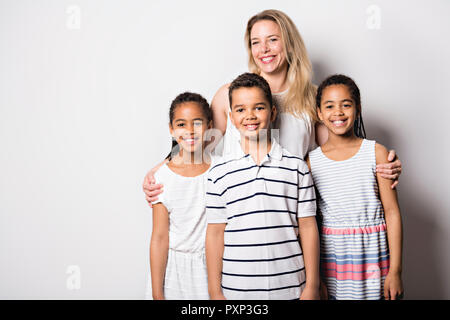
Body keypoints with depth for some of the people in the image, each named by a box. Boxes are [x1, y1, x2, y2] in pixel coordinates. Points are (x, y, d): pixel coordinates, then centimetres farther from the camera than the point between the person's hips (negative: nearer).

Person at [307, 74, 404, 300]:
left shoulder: (376, 153, -2)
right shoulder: (312, 161, 1)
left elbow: (392, 212, -3)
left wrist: (395, 271, -6)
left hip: (372, 254, -1)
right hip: (330, 257, 1)